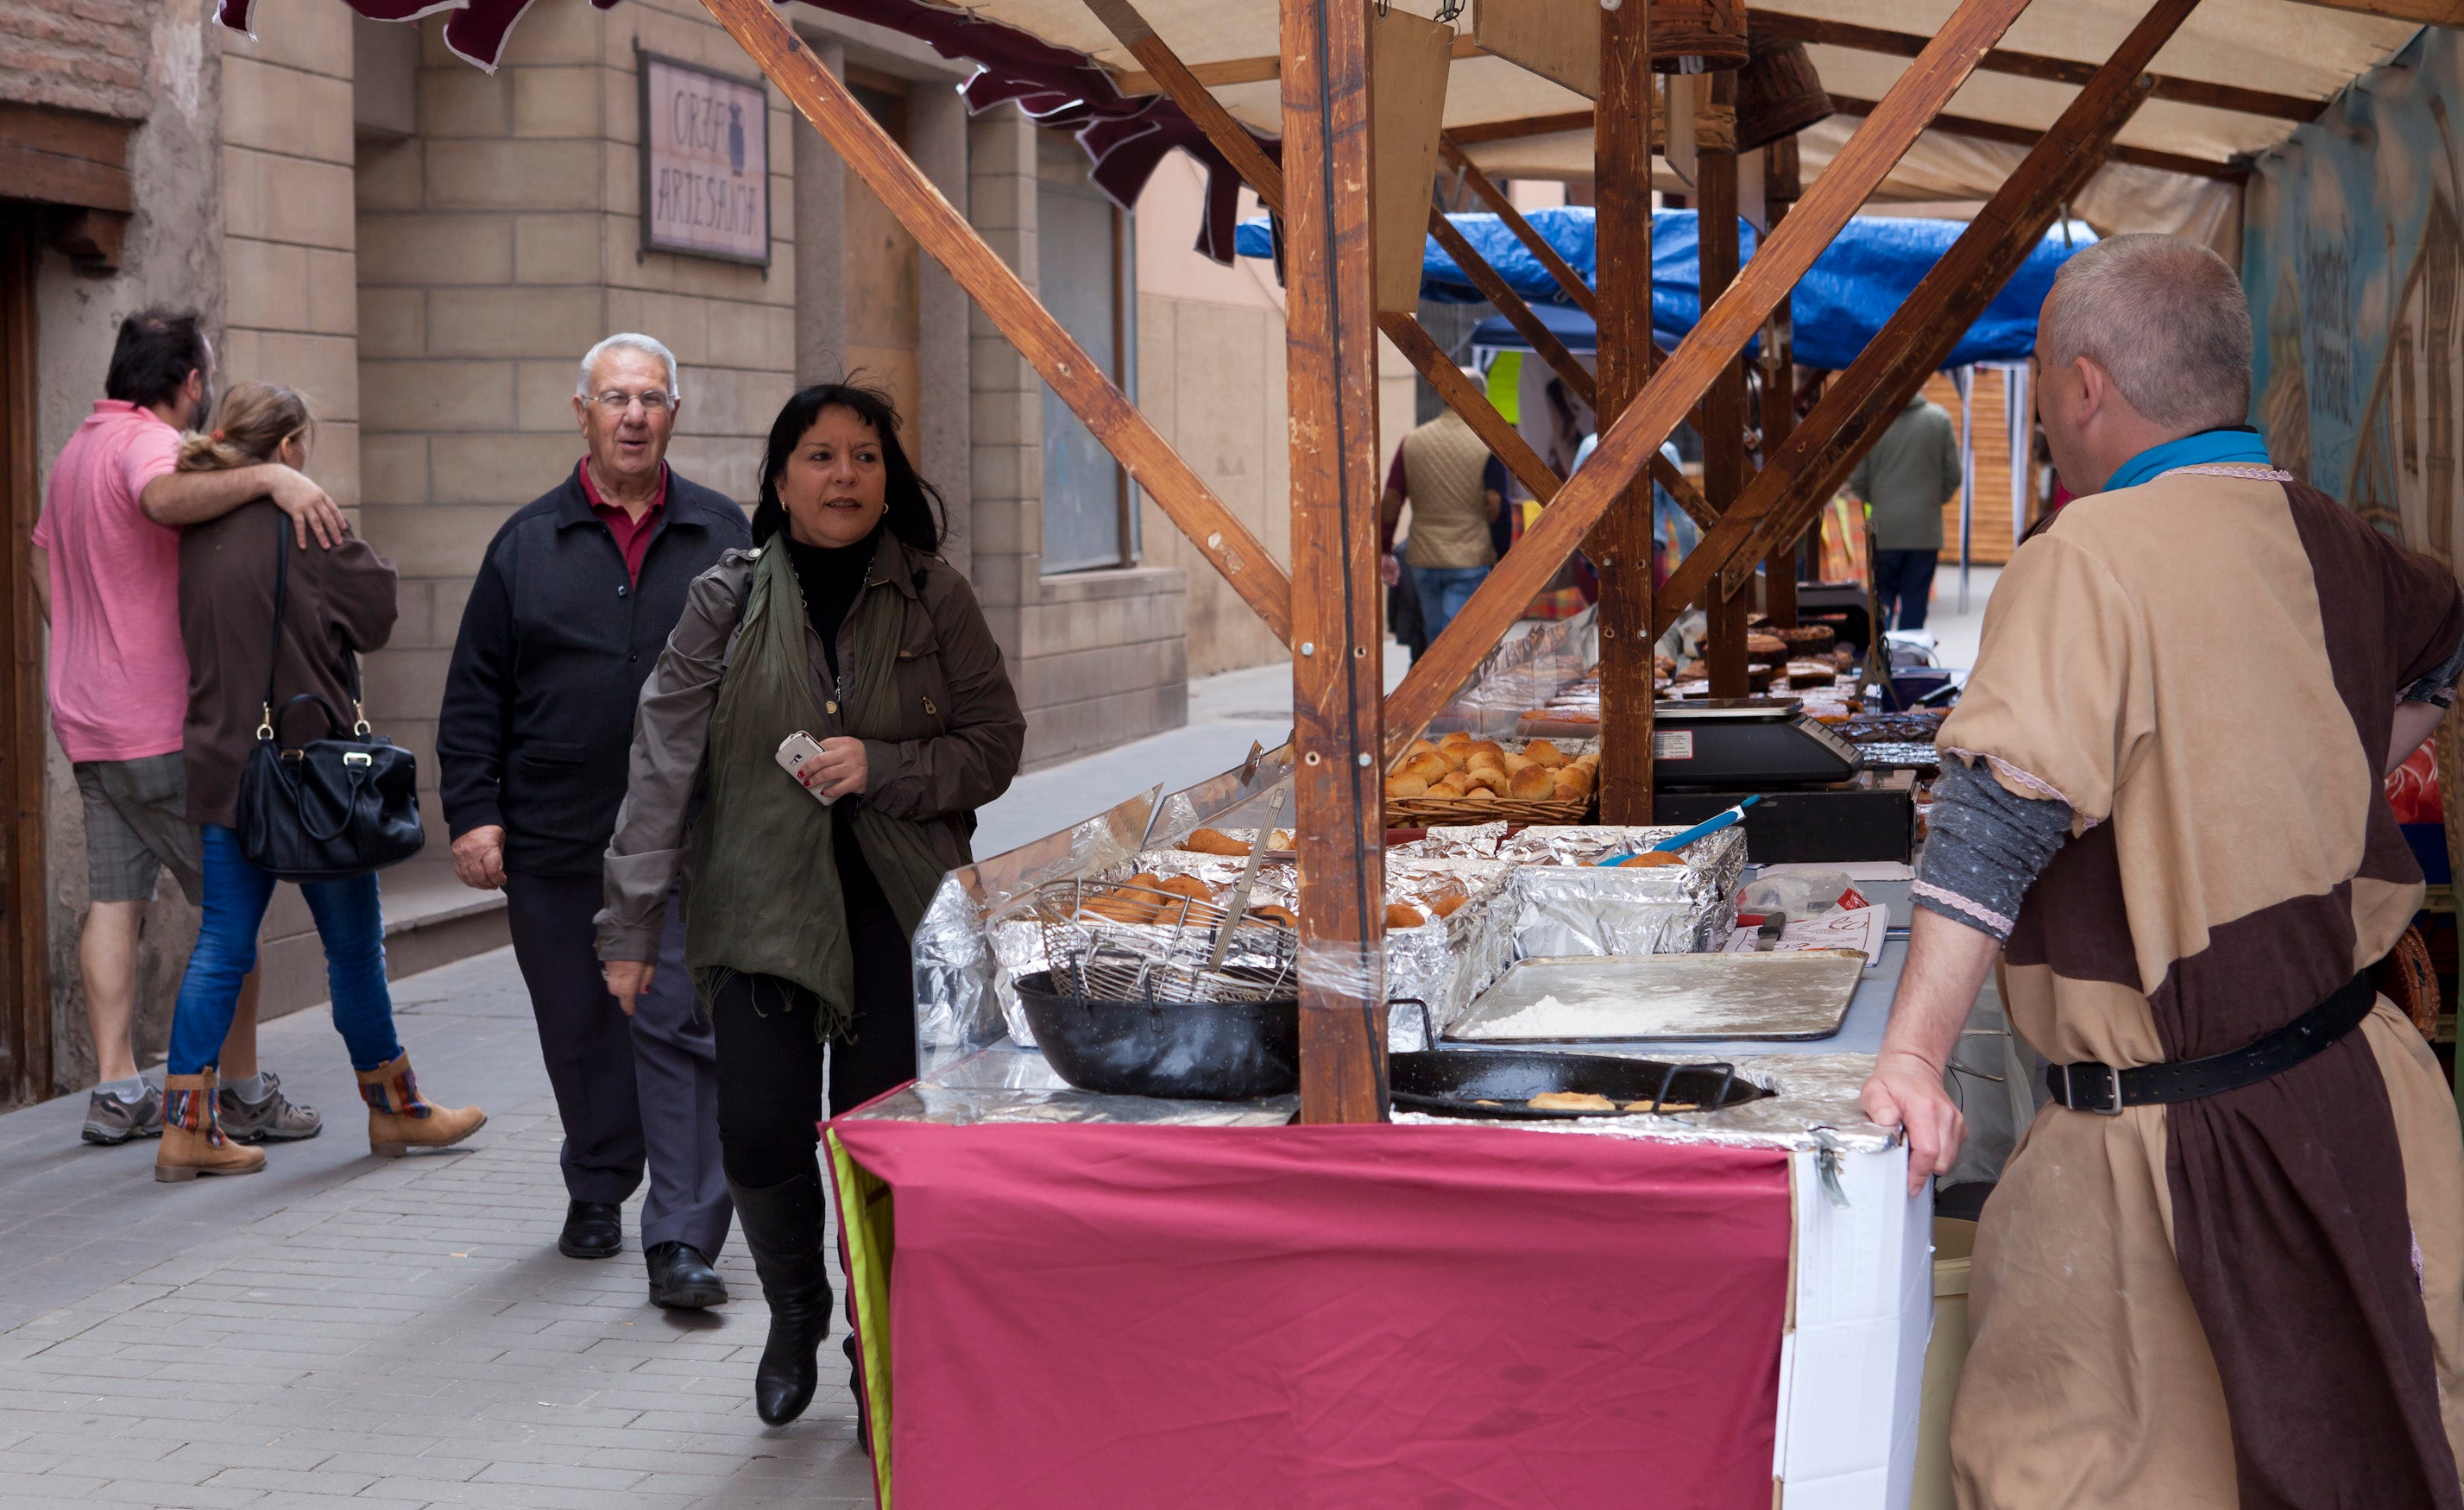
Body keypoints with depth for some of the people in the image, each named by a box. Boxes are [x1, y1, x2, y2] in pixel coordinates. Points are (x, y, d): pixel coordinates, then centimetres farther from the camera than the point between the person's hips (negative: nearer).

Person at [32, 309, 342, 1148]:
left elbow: (44, 559, 27)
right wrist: (270, 475, -44)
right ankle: (244, 1094, 1)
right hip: (161, 723, -9)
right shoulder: (147, 442, -14)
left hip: (88, 720, 9)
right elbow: (164, 497, -38)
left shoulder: (79, 448, 17)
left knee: (114, 897, 8)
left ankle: (116, 1091, 6)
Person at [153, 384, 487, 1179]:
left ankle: (186, 1125, 7)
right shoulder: (301, 527, -16)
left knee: (223, 943, 9)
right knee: (353, 944, 8)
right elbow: (380, 607, -7)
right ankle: (393, 1107, 22)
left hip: (221, 770, 6)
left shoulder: (196, 533, 4)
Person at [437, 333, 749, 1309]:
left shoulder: (725, 537, 6)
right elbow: (476, 692, 7)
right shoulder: (527, 542, 7)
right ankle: (596, 1192, 34)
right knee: (579, 1032, 13)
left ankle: (682, 1241, -9)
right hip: (553, 840, 2)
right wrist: (472, 812, -1)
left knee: (679, 1029, -8)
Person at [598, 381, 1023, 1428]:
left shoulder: (932, 596, 2)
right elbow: (662, 763, 0)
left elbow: (994, 745, 4)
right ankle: (794, 1308, 26)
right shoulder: (729, 598, 1)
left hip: (897, 910, 0)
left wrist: (881, 767, -13)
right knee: (759, 1132, -7)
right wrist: (631, 925, -3)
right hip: (763, 903, 0)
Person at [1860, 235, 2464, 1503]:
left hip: (2184, 1142, -8)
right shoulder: (2330, 542, 7)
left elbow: (2001, 814, -24)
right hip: (2356, 1084, 8)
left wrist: (1913, 1054, -24)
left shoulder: (2091, 558, -18)